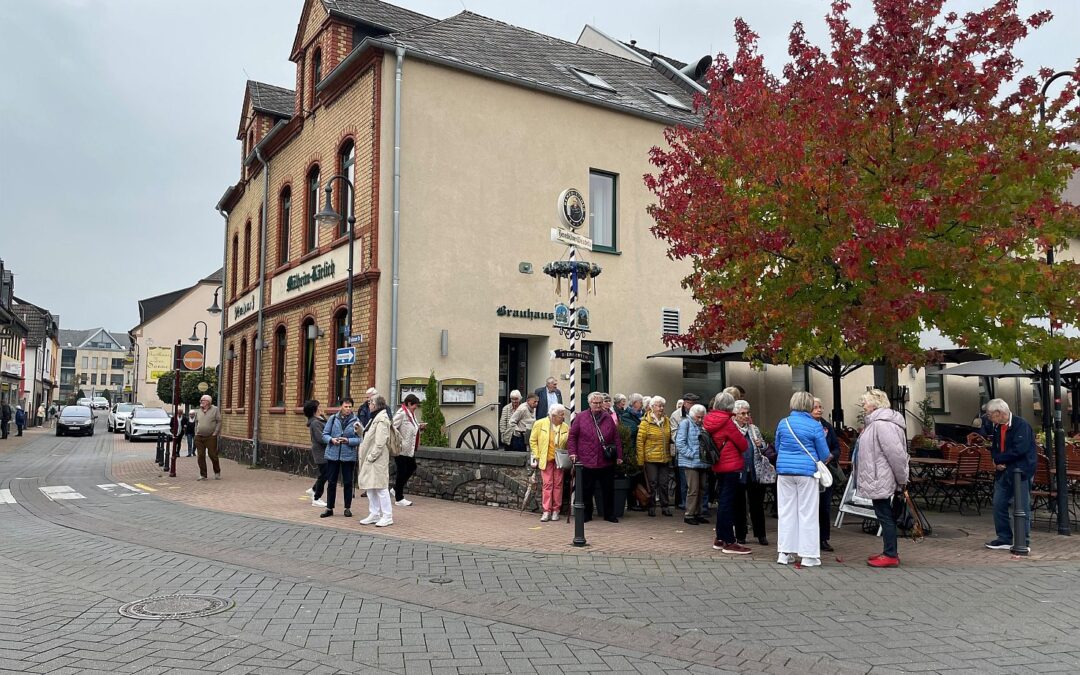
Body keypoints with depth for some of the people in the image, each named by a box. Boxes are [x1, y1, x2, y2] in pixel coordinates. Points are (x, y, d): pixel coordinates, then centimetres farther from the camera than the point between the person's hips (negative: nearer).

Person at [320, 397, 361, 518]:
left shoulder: (355, 421, -4)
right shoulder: (333, 419, 3)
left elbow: (359, 439, -6)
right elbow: (325, 434, 5)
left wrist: (348, 441, -21)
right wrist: (331, 439, -14)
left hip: (348, 456, -1)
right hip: (333, 455, 2)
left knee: (348, 482, 6)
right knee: (331, 482, 8)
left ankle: (348, 508, 18)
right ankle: (329, 508, 18)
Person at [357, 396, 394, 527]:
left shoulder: (382, 419, -15)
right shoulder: (374, 418, 16)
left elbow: (380, 442, -20)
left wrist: (371, 456, -19)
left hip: (378, 460, -10)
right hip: (369, 459, 10)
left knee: (381, 487, -5)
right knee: (370, 487, 14)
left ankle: (387, 517, 3)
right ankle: (374, 515, 23)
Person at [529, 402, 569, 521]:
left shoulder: (565, 427, 1)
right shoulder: (540, 424, -6)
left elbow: (568, 445, 9)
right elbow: (533, 441, 1)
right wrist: (536, 456, -3)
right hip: (546, 459, -2)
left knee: (558, 485, 4)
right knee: (547, 484, -3)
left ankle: (555, 511, 14)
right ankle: (546, 511, 2)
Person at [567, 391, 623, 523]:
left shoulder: (608, 419, 9)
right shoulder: (581, 417, 1)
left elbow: (616, 438, 9)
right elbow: (572, 436, 2)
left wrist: (619, 456, 4)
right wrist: (572, 452, -7)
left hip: (607, 462, 2)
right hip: (587, 461, -2)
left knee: (608, 489, 8)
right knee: (587, 490, 6)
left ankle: (609, 514, 20)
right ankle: (586, 514, 20)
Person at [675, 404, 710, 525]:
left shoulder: (701, 425, 14)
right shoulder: (685, 423, -7)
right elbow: (680, 442, -14)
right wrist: (692, 454, -17)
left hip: (702, 463, 7)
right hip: (690, 463, -7)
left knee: (700, 488, 12)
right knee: (693, 489, -7)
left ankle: (698, 513, 22)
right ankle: (689, 515, 3)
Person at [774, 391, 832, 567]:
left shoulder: (783, 423, 3)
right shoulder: (815, 426, -8)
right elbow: (824, 455, -1)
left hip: (784, 471, 3)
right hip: (806, 472, -3)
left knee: (786, 511, 9)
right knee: (807, 513, 3)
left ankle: (785, 553, 13)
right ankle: (808, 555, 7)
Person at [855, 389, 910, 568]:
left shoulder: (882, 424, -20)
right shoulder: (876, 422, 15)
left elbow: (896, 453, -24)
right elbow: (894, 453, 21)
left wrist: (902, 479, -18)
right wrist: (901, 479, 21)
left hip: (881, 481, -11)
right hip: (879, 480, 11)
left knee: (885, 516, -4)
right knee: (885, 516, 15)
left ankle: (890, 556, 3)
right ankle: (889, 552, 24)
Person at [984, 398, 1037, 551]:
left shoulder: (1021, 425, -13)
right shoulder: (997, 428, 12)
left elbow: (1020, 449, -22)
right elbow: (994, 448, 18)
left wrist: (998, 459, -14)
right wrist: (996, 462, -4)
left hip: (1021, 471, -8)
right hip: (1003, 472, 8)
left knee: (1022, 507, -1)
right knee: (999, 505, 8)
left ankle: (1023, 542, 8)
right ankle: (1004, 539, 18)